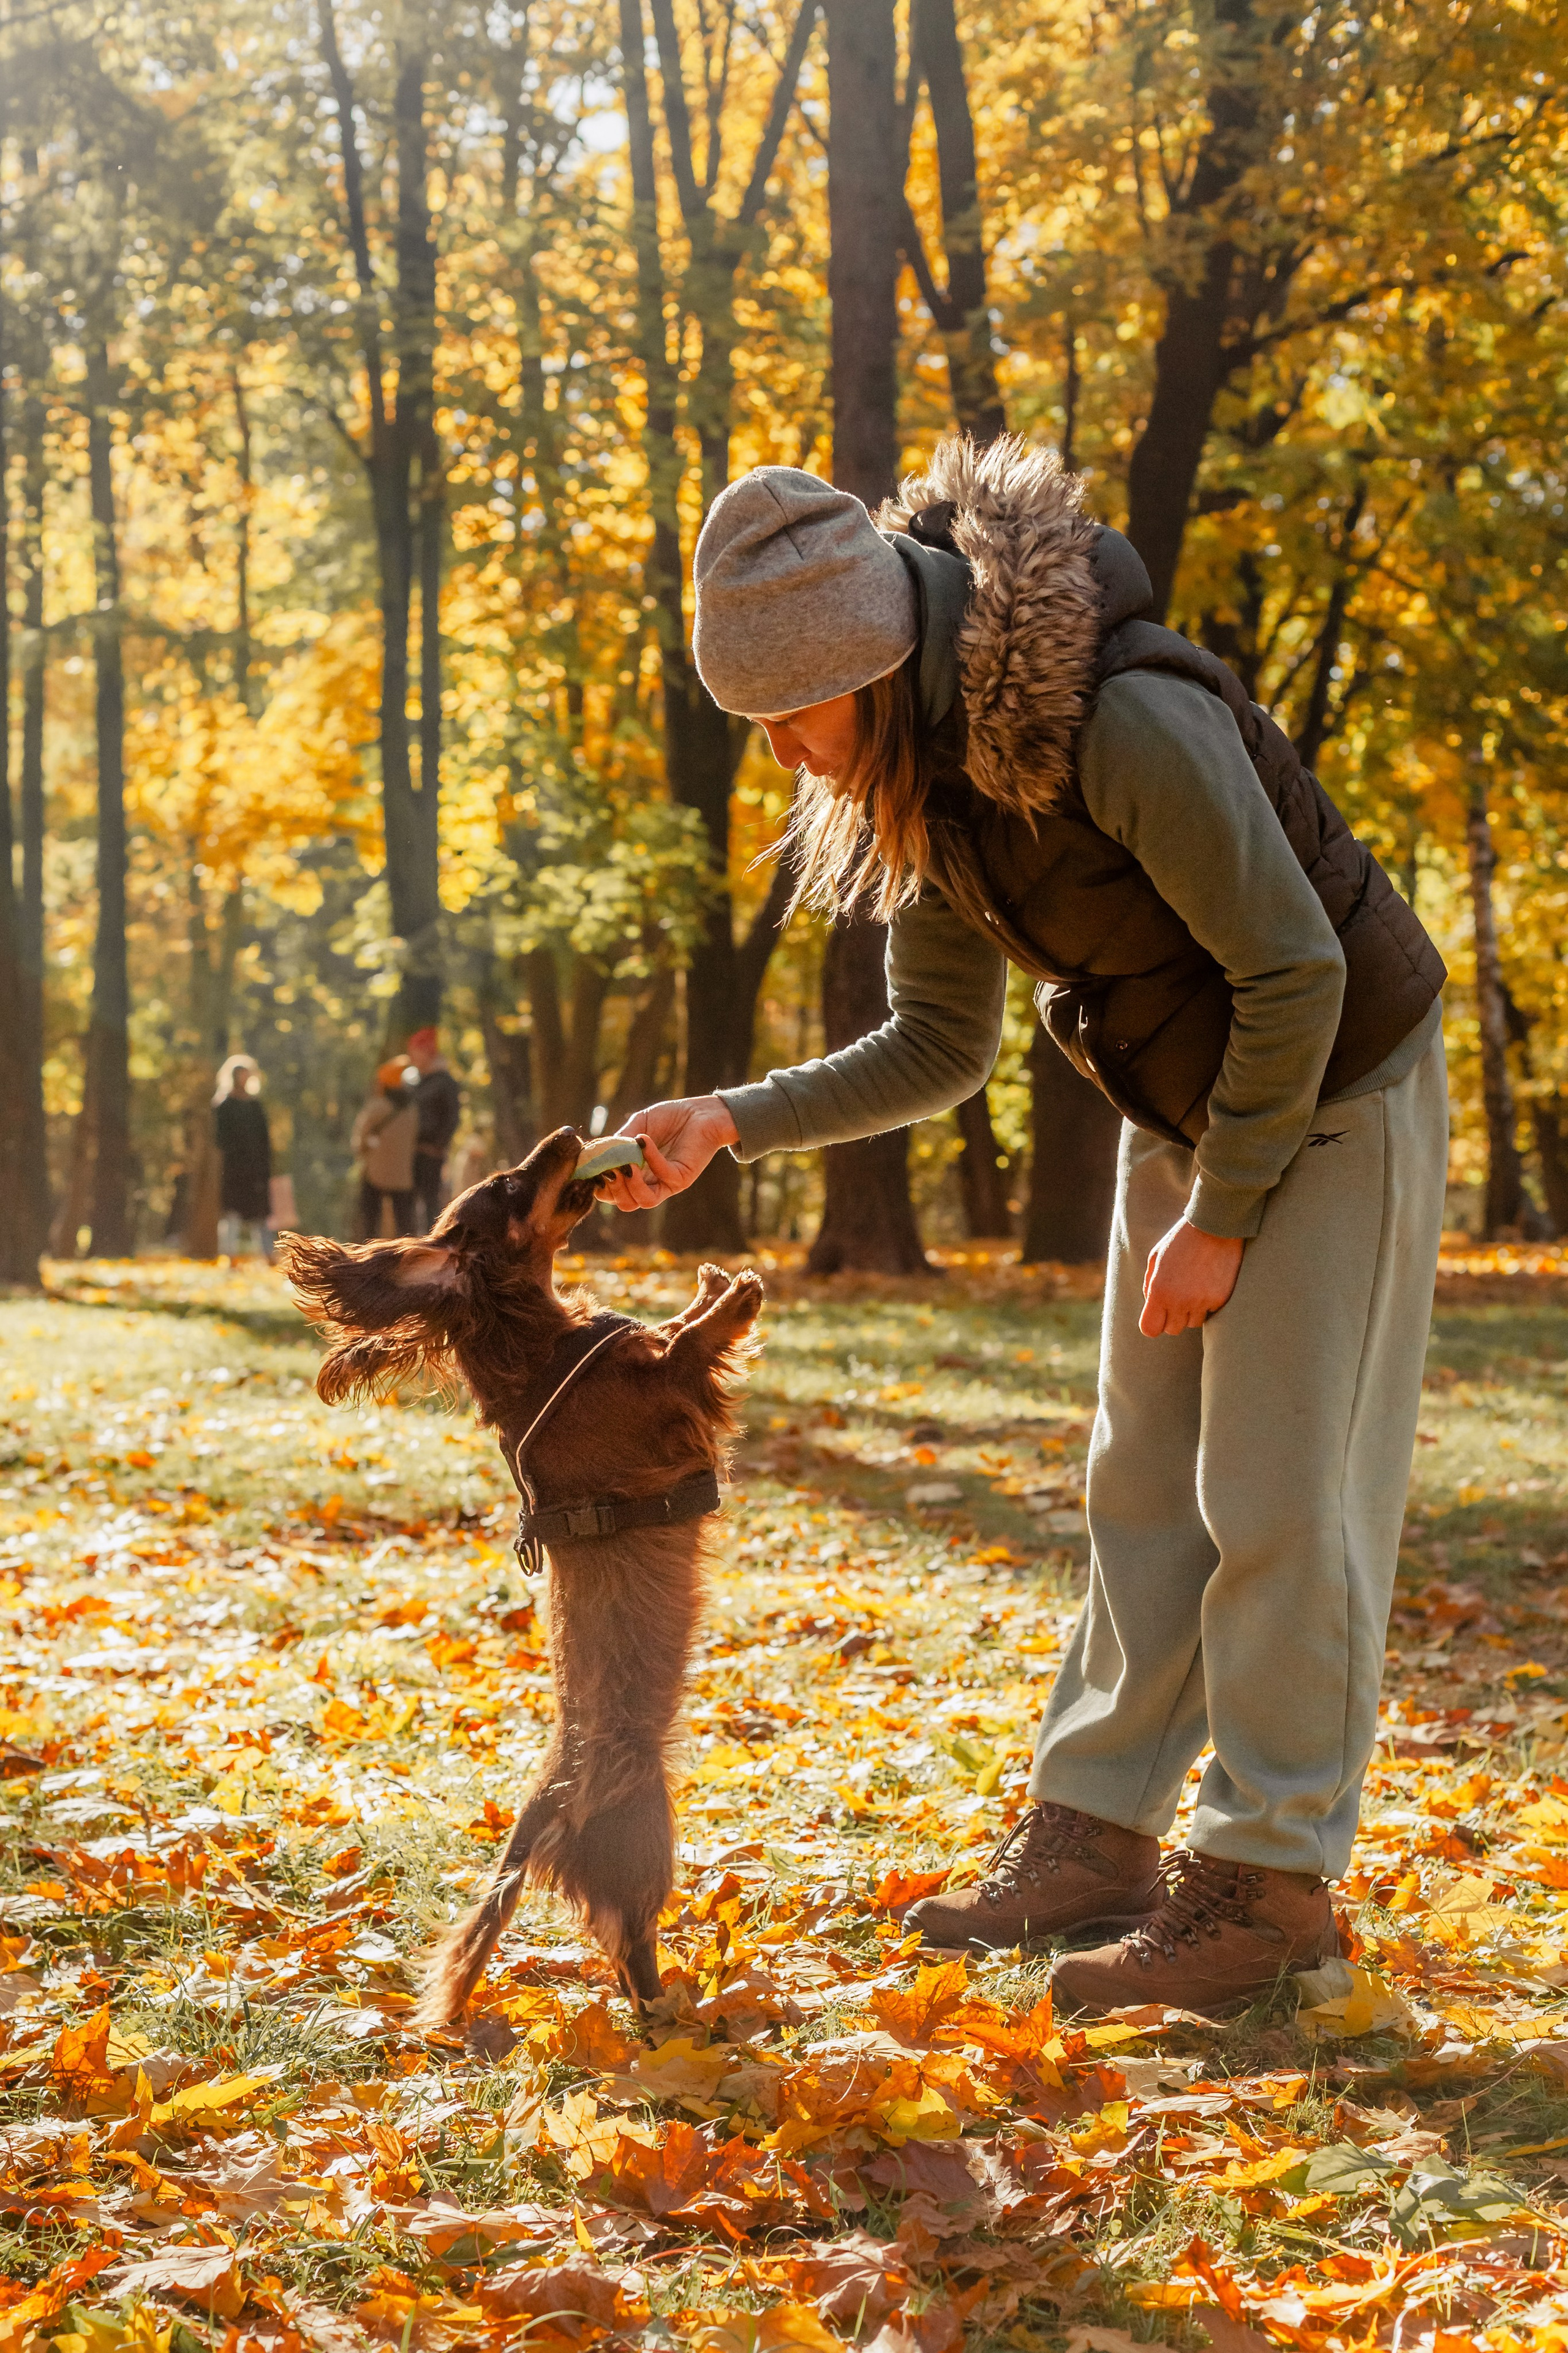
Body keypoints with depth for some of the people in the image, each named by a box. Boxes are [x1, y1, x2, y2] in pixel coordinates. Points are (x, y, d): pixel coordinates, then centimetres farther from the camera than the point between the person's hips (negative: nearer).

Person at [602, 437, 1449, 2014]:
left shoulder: (1126, 723, -32)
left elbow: (1294, 968, -26)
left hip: (1337, 1099, -8)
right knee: (1142, 1485, 9)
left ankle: (1269, 1880, 2)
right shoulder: (922, 780, -5)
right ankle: (1092, 1837, 16)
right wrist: (729, 1127, -8)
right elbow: (940, 1047, 3)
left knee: (1277, 1494, -6)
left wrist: (1223, 1211, -19)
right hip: (1184, 1111, 8)